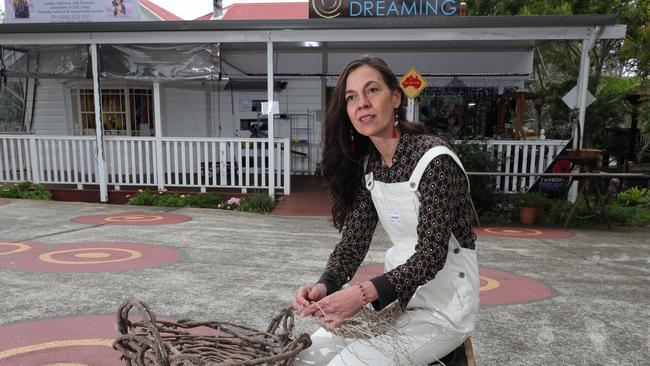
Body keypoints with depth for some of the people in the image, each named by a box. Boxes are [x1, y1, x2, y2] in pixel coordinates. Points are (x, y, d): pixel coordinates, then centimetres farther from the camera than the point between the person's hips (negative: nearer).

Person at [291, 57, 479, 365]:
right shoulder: (368, 166, 2)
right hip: (396, 295, 6)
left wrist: (365, 293, -37)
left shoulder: (434, 159, -19)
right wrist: (325, 286, -22)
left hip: (442, 306, -6)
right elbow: (354, 240, -2)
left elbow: (432, 253, -23)